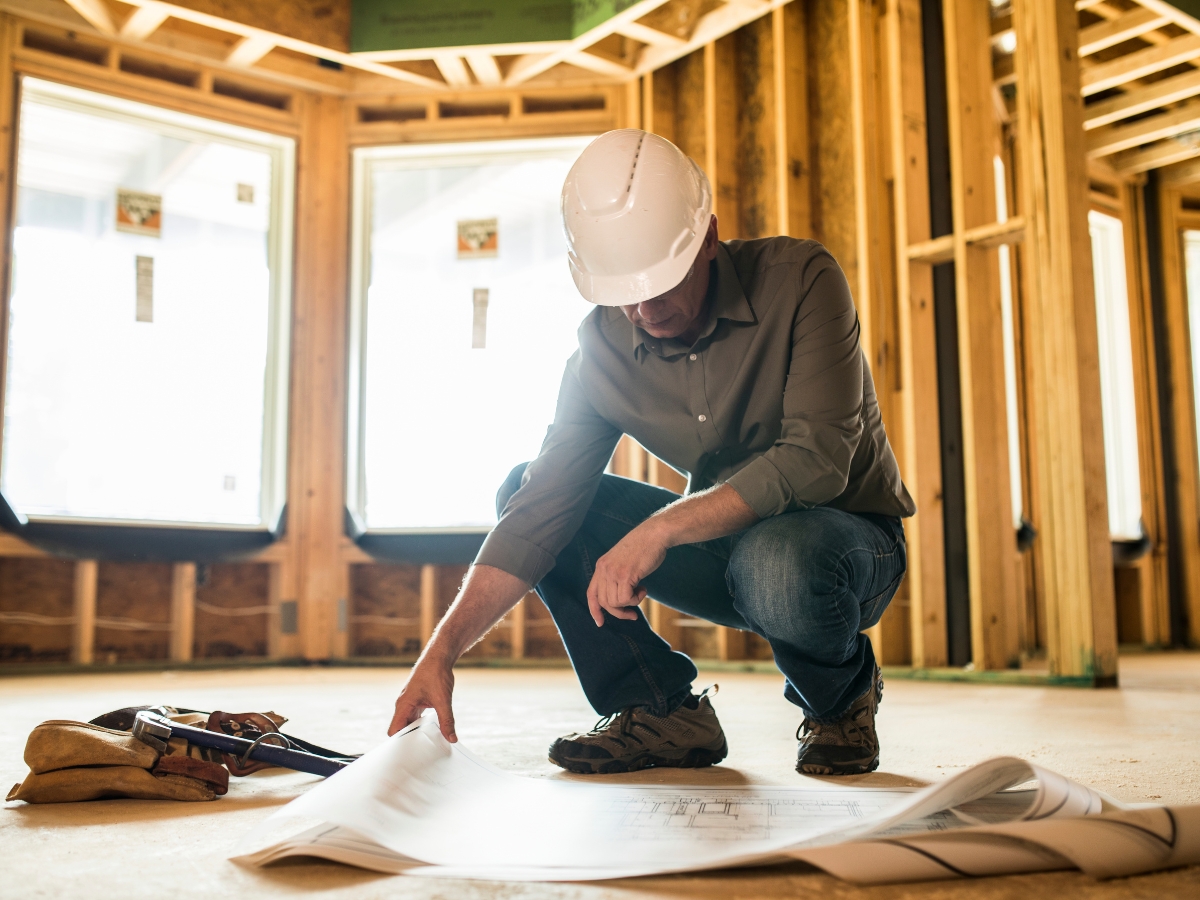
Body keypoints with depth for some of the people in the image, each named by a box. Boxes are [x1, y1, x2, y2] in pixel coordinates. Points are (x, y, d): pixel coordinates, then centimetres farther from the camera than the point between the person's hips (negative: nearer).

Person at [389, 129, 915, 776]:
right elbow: (541, 510, -12)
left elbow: (816, 460, -29)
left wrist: (660, 528, -34)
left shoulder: (799, 279, -20)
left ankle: (844, 698, -5)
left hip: (853, 536, -4)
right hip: (724, 541, 4)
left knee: (775, 560, -41)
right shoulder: (602, 347, -8)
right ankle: (665, 713, -4)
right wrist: (442, 651, -22)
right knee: (520, 493, -10)